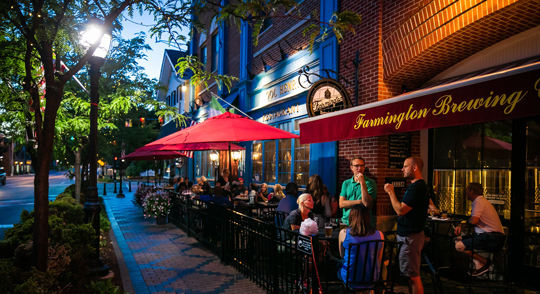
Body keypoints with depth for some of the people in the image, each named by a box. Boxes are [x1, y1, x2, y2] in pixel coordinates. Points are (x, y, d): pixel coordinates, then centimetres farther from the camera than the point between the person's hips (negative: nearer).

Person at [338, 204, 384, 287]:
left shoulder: (343, 233, -12)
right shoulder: (379, 235, -9)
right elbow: (379, 259, 6)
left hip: (350, 279, -2)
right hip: (372, 279, 2)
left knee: (339, 264, 30)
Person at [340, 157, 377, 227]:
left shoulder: (370, 183, 2)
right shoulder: (346, 183, 13)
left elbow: (367, 203, -11)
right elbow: (341, 204, 2)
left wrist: (362, 182, -13)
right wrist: (360, 201, -8)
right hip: (347, 221, 2)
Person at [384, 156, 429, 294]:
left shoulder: (417, 187, -21)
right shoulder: (417, 185, 14)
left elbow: (400, 210, -23)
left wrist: (391, 192, -14)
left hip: (410, 237, -11)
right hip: (409, 234, 11)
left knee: (413, 275, -4)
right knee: (412, 273, 19)